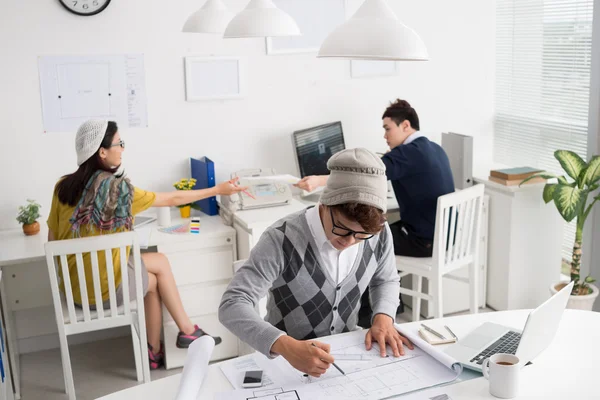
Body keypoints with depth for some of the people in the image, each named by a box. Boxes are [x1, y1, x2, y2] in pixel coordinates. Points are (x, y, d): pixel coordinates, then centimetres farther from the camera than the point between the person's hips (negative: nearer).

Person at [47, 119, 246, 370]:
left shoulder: (63, 186, -1)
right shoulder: (116, 187, -18)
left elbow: (52, 240, 6)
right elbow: (171, 199, -7)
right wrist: (218, 190, 4)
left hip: (72, 287, 6)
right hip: (104, 289, -6)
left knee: (152, 280, 24)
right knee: (160, 263, 17)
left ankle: (154, 352, 29)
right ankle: (187, 331, 26)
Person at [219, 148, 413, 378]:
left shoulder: (379, 234, -9)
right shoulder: (283, 240, -23)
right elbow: (232, 305, -27)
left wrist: (383, 317, -9)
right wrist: (285, 346, -41)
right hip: (286, 359, -3)